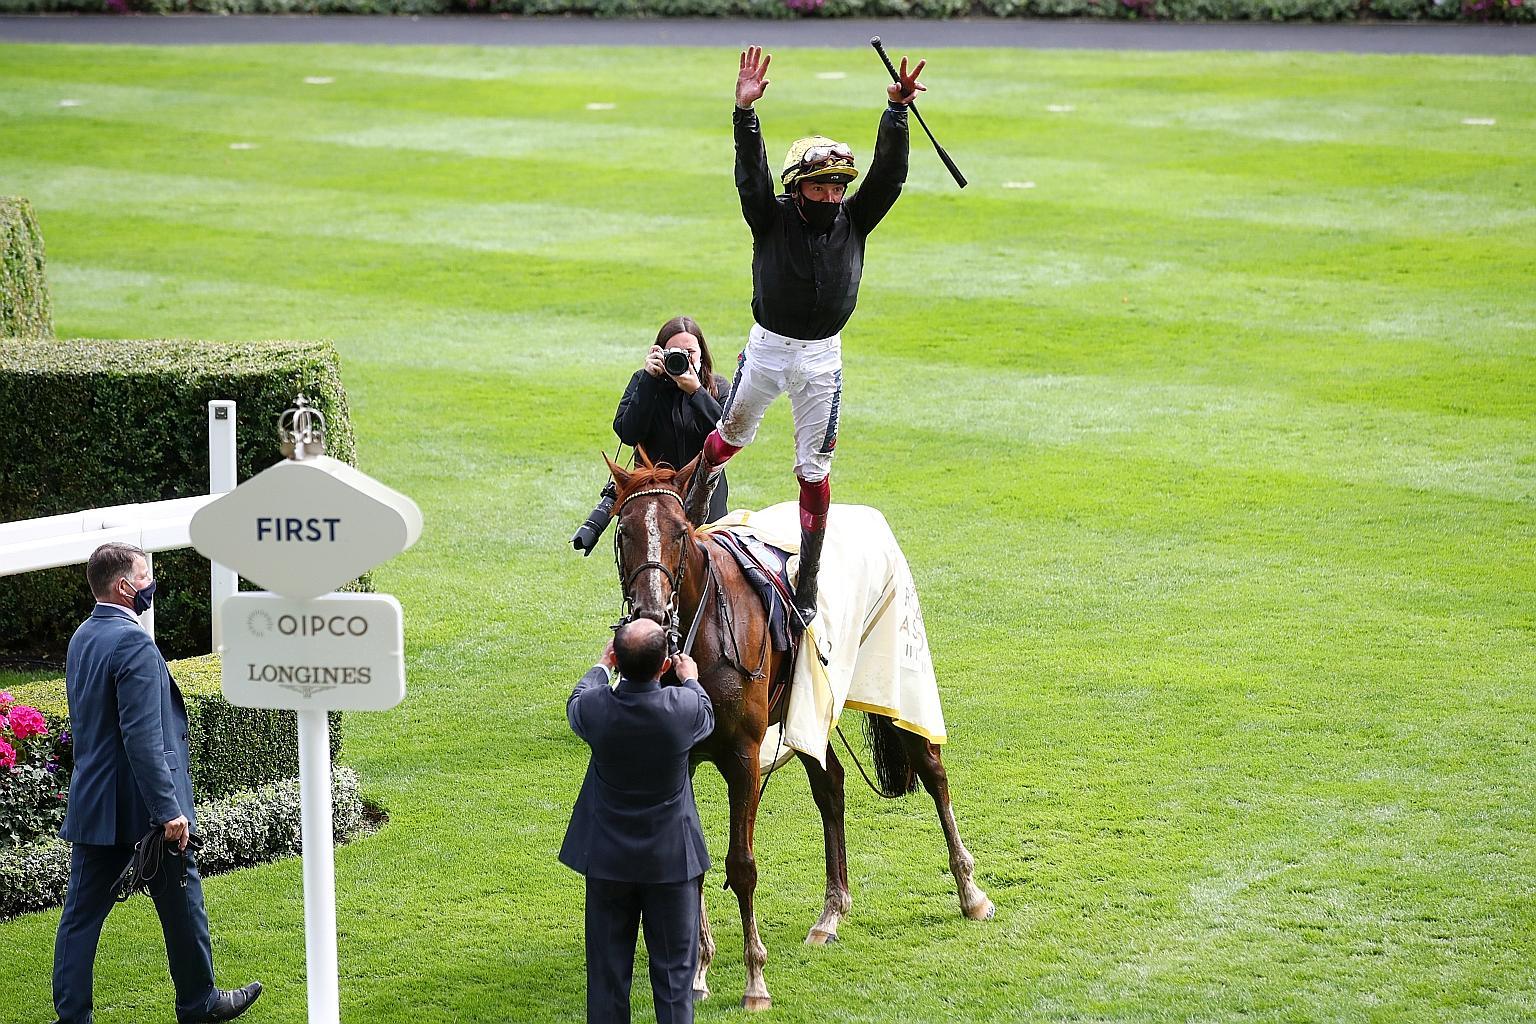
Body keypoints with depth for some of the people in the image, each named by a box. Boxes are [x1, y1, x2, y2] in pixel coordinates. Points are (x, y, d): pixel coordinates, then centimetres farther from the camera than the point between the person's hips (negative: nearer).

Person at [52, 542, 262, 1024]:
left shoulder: (82, 638, 9)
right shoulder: (134, 644, -20)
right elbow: (143, 739, -24)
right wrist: (169, 811, -22)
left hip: (92, 804, 8)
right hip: (140, 804, -8)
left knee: (82, 912, 7)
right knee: (181, 903, 10)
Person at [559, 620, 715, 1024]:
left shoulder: (595, 707, -19)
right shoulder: (684, 707, -21)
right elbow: (707, 716, 5)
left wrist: (602, 667, 27)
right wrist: (690, 678, 26)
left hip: (607, 859, 1)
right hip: (672, 859, -1)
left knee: (607, 973, 12)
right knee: (674, 968, 10)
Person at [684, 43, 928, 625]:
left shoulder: (853, 221, -3)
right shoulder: (773, 218, -9)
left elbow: (888, 173, -12)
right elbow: (751, 175, -23)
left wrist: (896, 113, -26)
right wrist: (745, 113, -39)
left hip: (823, 358, 1)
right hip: (767, 348, -1)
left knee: (814, 469, 2)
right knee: (733, 436, 18)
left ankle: (808, 582, 9)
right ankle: (698, 491, 52)